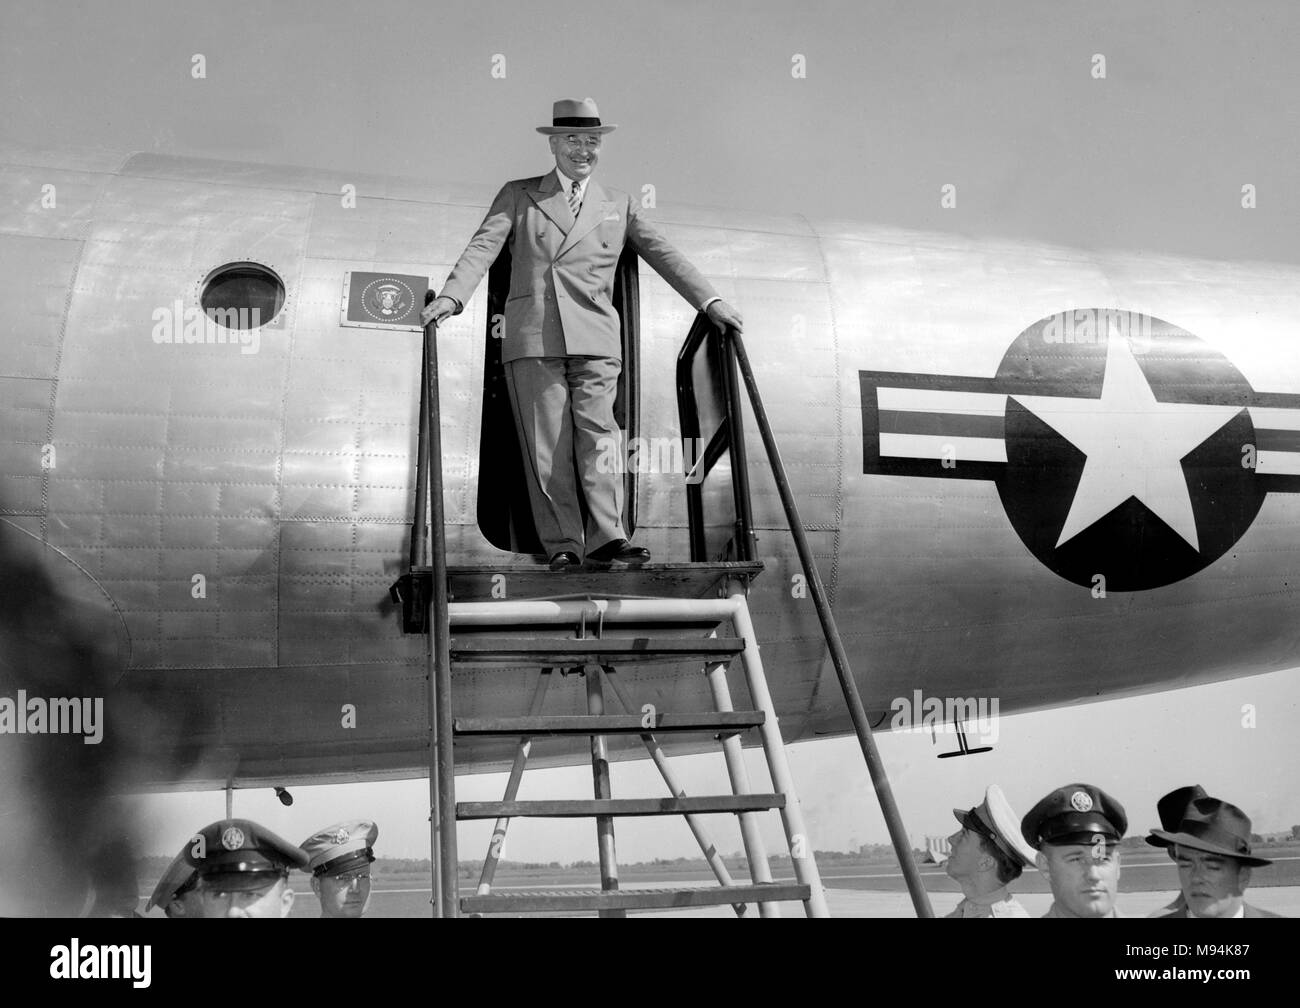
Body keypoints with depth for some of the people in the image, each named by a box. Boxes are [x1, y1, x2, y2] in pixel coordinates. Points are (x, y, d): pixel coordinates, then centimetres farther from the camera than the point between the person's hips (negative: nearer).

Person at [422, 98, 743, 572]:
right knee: (546, 444, -4)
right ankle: (562, 545, -3)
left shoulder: (618, 204, 21)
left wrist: (710, 300, 5)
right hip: (533, 339, -1)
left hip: (594, 339, 1)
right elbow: (483, 246, 4)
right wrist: (452, 295, -13)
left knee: (598, 433, -11)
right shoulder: (518, 195, 16)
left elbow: (662, 253, 16)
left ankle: (607, 537, -15)